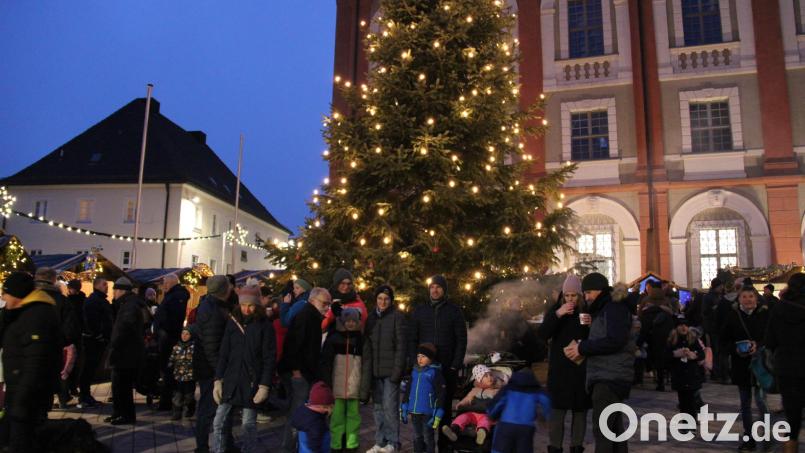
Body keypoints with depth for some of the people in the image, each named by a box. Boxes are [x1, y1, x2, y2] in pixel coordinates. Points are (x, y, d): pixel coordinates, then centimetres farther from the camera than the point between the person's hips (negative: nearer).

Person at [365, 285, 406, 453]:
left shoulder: (397, 316, -4)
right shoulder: (371, 317, 11)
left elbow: (401, 345, -8)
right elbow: (367, 344, 14)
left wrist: (397, 370, -14)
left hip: (391, 369, -5)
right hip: (375, 370, 5)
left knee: (390, 406, -6)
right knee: (378, 407, 8)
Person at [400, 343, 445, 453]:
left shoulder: (435, 372, -9)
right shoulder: (414, 371, 7)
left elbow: (440, 394, -10)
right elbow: (407, 391, 16)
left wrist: (437, 414, -14)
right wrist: (404, 408, 14)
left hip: (428, 412, -5)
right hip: (414, 411, 5)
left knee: (428, 437, 7)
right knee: (417, 437, 16)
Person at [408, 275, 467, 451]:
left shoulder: (454, 311, 3)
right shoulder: (419, 310, 7)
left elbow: (461, 340, 0)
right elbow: (412, 339, 7)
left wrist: (455, 365, -8)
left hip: (447, 368, -1)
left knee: (445, 407, 7)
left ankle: (444, 444, 15)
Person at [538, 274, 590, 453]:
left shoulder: (588, 311, 2)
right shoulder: (555, 309, 2)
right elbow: (543, 334, -9)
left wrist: (591, 326, -18)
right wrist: (557, 315, -21)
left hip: (582, 368, 1)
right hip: (559, 368, -1)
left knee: (580, 410, 8)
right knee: (557, 410, -2)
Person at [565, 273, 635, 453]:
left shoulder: (615, 308, -9)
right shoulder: (602, 310, 20)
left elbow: (615, 341, -21)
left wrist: (582, 348, -16)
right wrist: (582, 349, 5)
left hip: (611, 376, -10)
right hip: (605, 376, 10)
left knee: (602, 429, -12)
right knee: (614, 428, 13)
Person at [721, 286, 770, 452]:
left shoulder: (765, 314, -5)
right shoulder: (733, 316, 1)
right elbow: (724, 339, 5)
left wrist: (758, 346, -18)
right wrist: (735, 349, -12)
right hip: (741, 365, 3)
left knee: (760, 400, -10)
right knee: (745, 404, 11)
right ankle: (748, 438, 23)